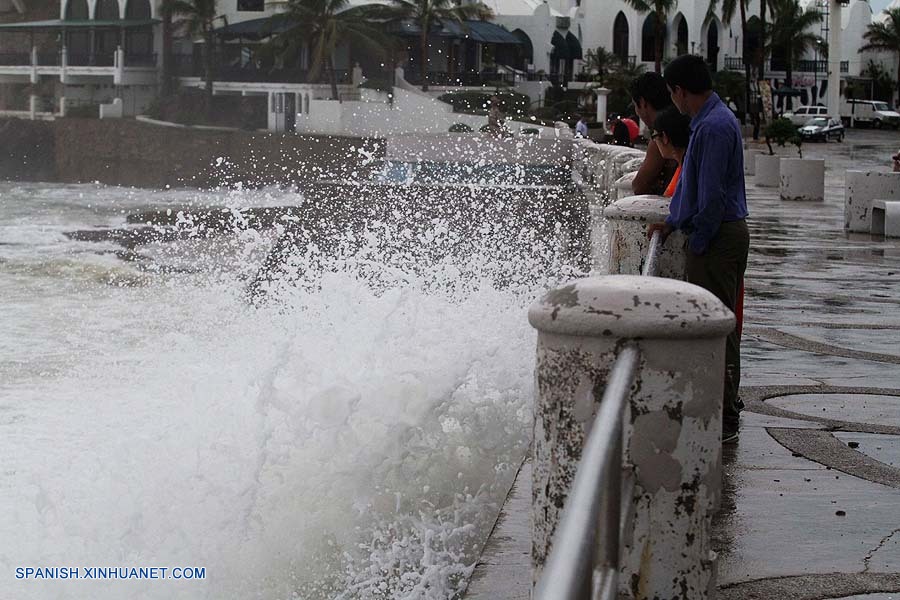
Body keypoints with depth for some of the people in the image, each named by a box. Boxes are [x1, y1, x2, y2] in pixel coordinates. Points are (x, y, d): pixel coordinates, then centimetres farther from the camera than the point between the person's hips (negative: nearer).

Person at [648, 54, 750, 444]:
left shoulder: (714, 127, -19)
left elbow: (712, 194, -22)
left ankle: (724, 420, -4)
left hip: (717, 239, -11)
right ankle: (726, 406, 26)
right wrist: (672, 222, 21)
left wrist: (698, 243, -15)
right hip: (722, 233, 11)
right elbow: (690, 180, 24)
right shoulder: (713, 120, 15)